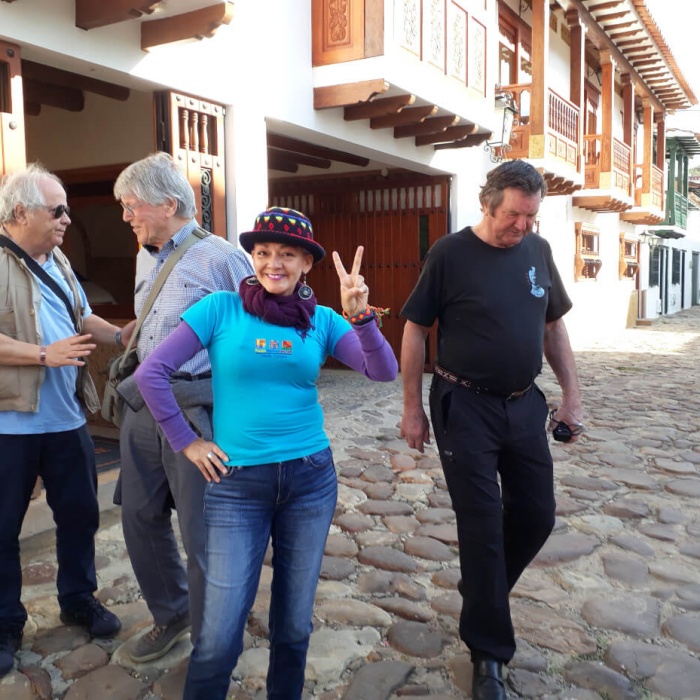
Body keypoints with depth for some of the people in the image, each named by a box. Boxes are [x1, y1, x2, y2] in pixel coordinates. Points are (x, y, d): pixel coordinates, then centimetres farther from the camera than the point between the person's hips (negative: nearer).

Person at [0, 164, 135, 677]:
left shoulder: (58, 262, 12)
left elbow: (81, 317, 20)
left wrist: (119, 335, 3)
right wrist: (44, 354, -24)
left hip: (67, 419, 7)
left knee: (80, 514, 16)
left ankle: (79, 600, 35)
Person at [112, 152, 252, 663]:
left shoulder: (221, 257, -10)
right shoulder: (145, 258, 14)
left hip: (197, 410, -8)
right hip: (142, 407, 8)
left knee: (202, 534, 1)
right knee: (140, 516, 16)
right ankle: (171, 615, 39)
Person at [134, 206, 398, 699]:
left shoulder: (322, 320, 2)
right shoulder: (222, 308, -5)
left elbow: (384, 372, -8)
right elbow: (152, 374, -5)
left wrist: (360, 315, -22)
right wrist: (186, 442, -4)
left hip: (311, 478, 3)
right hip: (236, 484, -2)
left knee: (294, 623, 15)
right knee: (221, 636, -1)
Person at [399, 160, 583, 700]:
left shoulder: (538, 251, 5)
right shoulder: (451, 254, -9)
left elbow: (554, 327, 13)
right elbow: (415, 331, -5)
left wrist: (572, 394, 8)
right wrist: (413, 409, -5)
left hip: (524, 405, 5)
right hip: (465, 407, -5)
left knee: (537, 515, 11)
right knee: (483, 525, 0)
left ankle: (483, 591, 39)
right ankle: (489, 653, 17)